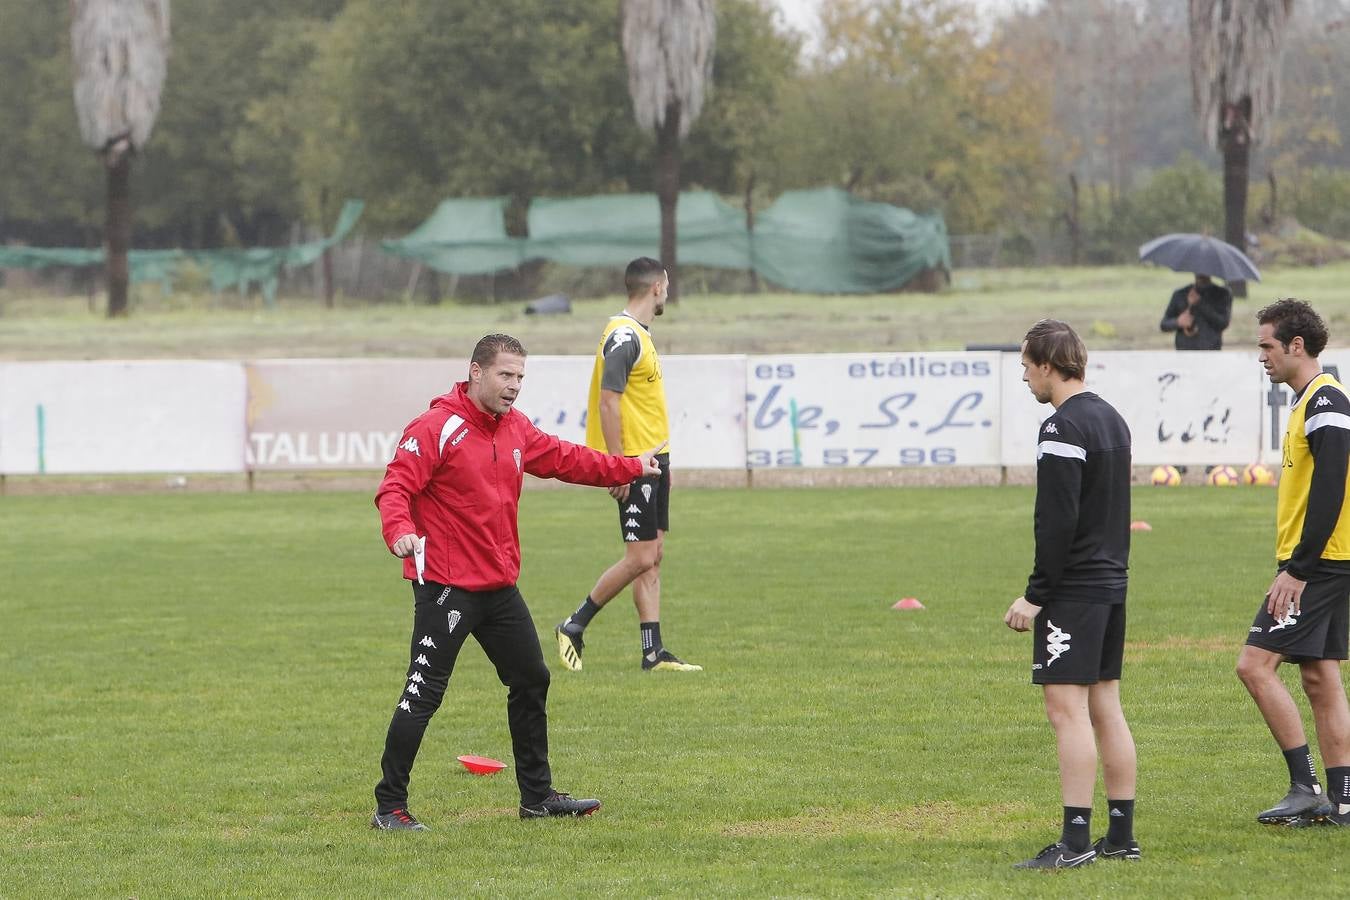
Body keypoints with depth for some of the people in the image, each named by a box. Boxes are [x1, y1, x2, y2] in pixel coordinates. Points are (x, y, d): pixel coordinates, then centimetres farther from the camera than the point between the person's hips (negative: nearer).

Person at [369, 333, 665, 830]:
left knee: (531, 681, 17)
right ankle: (389, 807, -3)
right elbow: (395, 487, -22)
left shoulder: (516, 428, 10)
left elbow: (564, 458, 25)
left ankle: (537, 796, 30)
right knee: (423, 695, -10)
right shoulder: (435, 428, -15)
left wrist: (628, 468, 31)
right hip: (445, 588, -9)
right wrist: (399, 532, -42)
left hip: (500, 585, 9)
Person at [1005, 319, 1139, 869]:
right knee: (1105, 707, 11)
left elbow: (1058, 522, -20)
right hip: (1111, 585, 10)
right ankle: (1121, 836, 13)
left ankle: (1075, 841, -10)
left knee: (1067, 710, -8)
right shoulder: (1112, 420, 15)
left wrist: (1035, 594, -16)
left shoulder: (1064, 427, -15)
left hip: (1073, 591, -9)